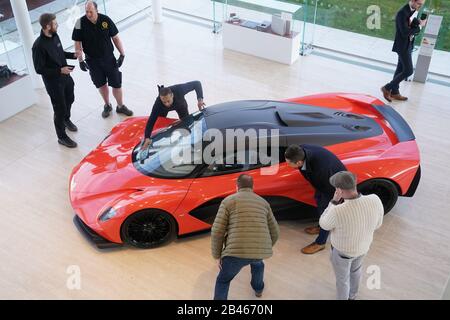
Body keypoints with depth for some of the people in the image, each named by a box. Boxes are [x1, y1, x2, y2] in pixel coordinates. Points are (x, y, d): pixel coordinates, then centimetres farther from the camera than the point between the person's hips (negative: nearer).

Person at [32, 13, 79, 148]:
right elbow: (39, 69, -22)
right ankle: (62, 137, 19)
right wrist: (59, 70, -27)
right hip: (53, 81, -8)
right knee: (60, 109, 2)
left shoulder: (55, 36, -3)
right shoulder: (39, 45, -27)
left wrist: (73, 55, -2)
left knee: (69, 99, 27)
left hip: (65, 76, 8)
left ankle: (66, 119, 55)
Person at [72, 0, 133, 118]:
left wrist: (122, 54, -4)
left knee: (116, 84, 4)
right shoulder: (80, 23, -13)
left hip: (109, 58, 0)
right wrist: (80, 61, -9)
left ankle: (120, 106, 25)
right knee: (101, 84, 13)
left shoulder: (106, 20, -11)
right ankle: (107, 106, 35)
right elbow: (77, 43, -6)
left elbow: (115, 38, -2)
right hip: (92, 61, 0)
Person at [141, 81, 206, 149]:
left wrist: (200, 99, -51)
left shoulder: (179, 89, -47)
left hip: (180, 105, 0)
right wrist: (147, 137, -53)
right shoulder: (158, 103, -45)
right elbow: (151, 120, -42)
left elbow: (197, 83, -37)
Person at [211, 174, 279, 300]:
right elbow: (275, 232, 19)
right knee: (257, 264, 40)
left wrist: (217, 255, 8)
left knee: (222, 281, 20)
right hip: (261, 251, 4)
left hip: (236, 252, -4)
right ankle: (258, 288, 58)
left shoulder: (228, 201, 5)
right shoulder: (263, 202, 17)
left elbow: (217, 231, -3)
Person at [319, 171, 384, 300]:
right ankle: (352, 296, 62)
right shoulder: (375, 200, -29)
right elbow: (377, 224, -8)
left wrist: (334, 201, -16)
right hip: (363, 246, 5)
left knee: (342, 279, 24)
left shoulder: (337, 212, -41)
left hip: (342, 251, -5)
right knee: (355, 270, 35)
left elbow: (324, 224, -17)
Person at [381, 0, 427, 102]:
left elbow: (413, 30, 11)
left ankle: (394, 92, 25)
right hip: (403, 46, -9)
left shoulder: (413, 11, 6)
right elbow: (405, 32, -27)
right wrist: (419, 26, -19)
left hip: (408, 45, 9)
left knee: (401, 69, 15)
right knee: (408, 71, -7)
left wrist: (418, 23, -10)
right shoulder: (402, 13, -23)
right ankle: (387, 88, 3)